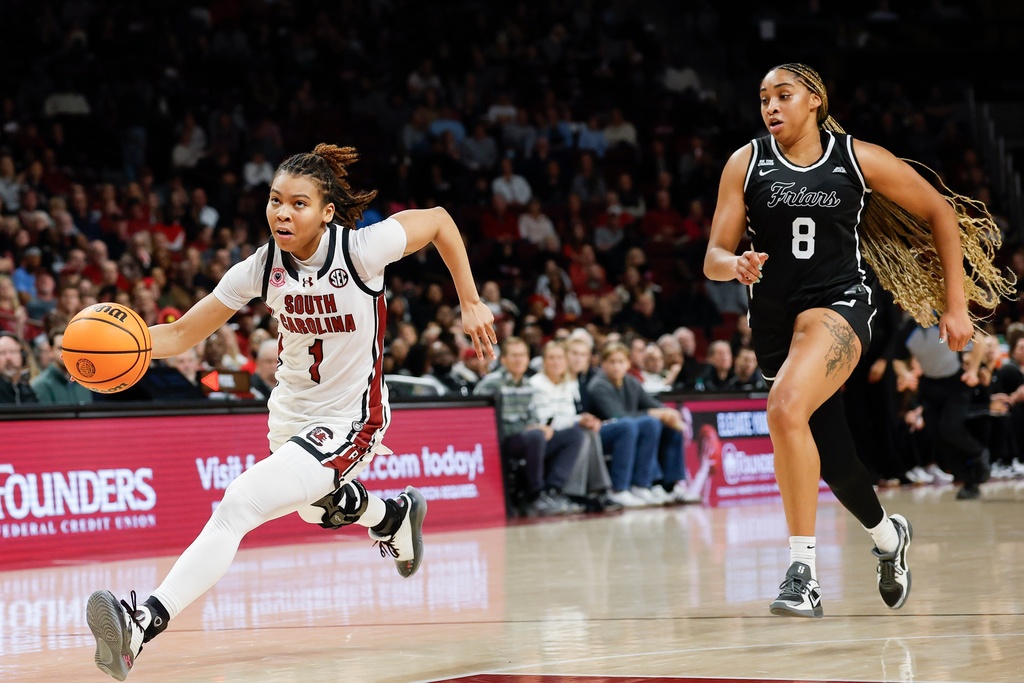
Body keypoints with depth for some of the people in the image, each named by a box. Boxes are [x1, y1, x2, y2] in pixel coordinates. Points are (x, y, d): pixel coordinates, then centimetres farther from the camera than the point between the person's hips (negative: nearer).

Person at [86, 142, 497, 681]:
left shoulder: (361, 248, -23)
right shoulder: (261, 268, -12)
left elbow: (439, 221, -6)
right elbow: (182, 334, -8)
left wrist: (470, 303, -4)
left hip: (348, 424, -7)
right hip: (291, 414, 7)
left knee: (238, 506, -25)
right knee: (317, 509, 36)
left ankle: (143, 624, -32)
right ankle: (395, 515, 69)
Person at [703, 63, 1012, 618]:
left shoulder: (860, 159, -2)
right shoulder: (746, 163, 2)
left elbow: (941, 213, 8)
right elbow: (713, 258, 0)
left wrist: (956, 305, 5)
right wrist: (736, 266, -24)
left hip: (837, 306, -4)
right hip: (774, 321, 4)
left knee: (786, 409, -33)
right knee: (832, 460, 16)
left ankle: (803, 572, -31)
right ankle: (887, 536, 50)